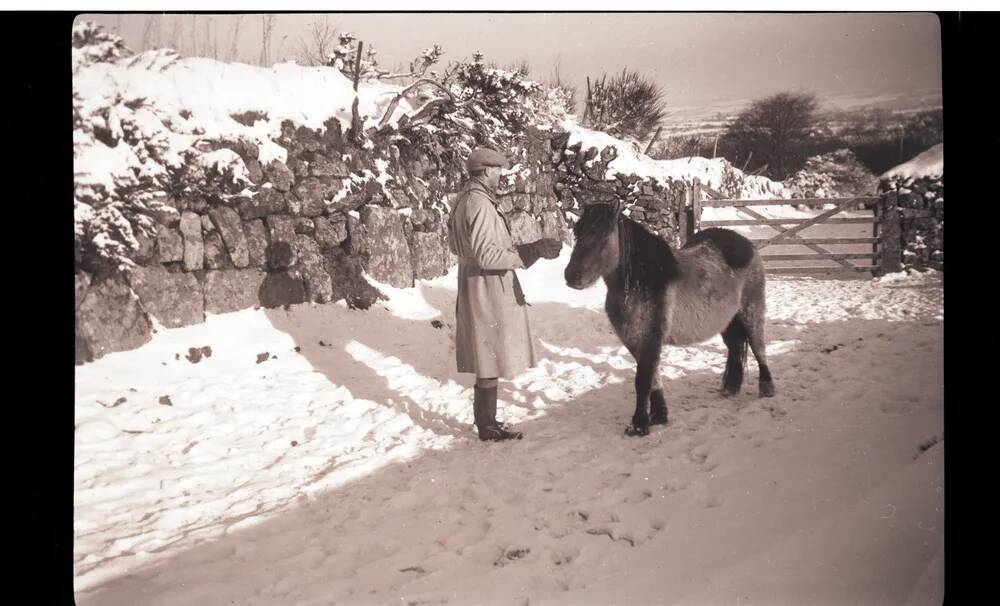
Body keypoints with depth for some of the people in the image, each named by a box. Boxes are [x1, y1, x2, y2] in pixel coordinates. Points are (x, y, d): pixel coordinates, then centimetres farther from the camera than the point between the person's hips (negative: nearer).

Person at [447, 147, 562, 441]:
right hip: (489, 288, -10)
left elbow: (455, 244, 22)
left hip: (476, 288, 10)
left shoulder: (463, 201, 12)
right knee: (492, 360, -1)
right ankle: (488, 427, 9)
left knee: (486, 359, 17)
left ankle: (485, 419, 28)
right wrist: (533, 251, -25)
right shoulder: (480, 203, -19)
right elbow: (486, 255, -25)